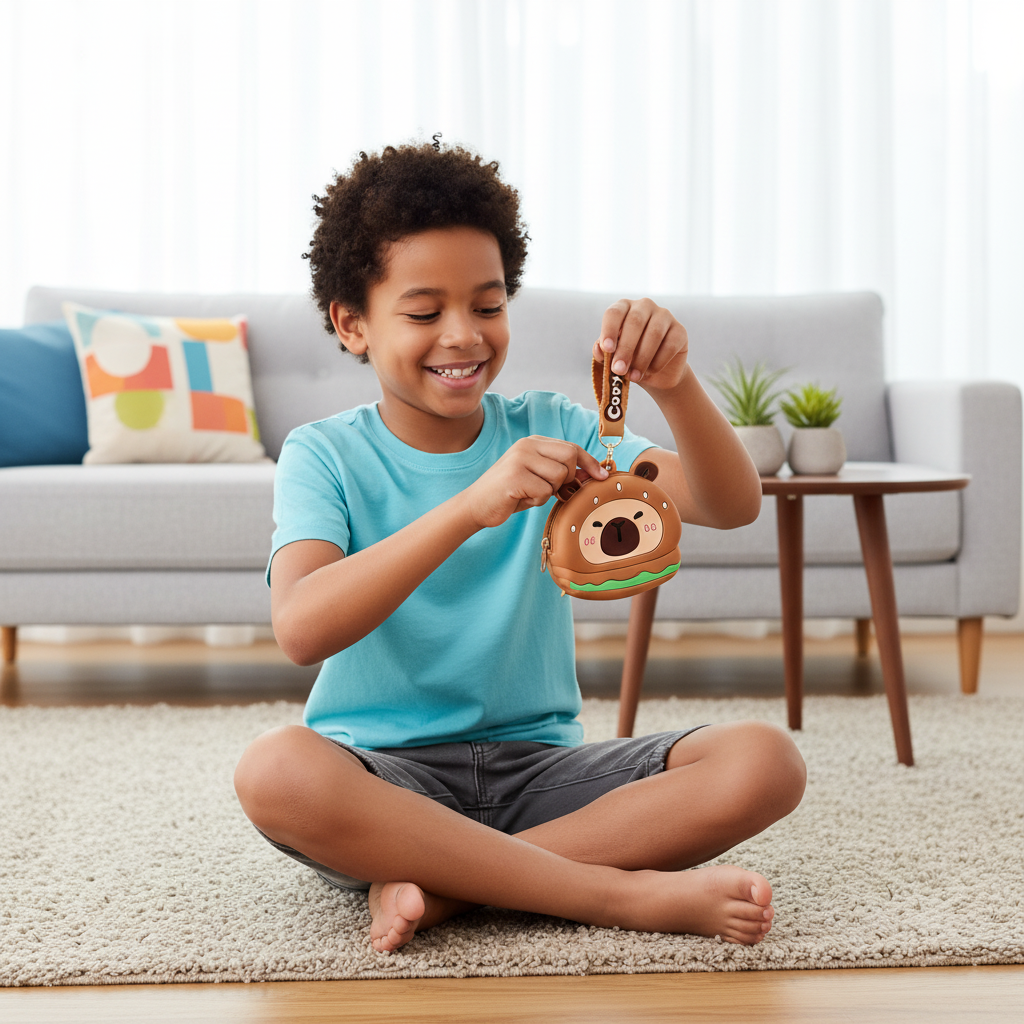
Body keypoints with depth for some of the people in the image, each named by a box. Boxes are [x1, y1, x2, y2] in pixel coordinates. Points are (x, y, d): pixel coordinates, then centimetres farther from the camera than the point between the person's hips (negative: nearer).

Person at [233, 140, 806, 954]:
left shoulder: (547, 429, 5)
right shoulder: (325, 456, -2)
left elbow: (734, 507, -6)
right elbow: (300, 630, -22)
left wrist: (675, 386, -26)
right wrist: (471, 506, -34)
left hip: (539, 768, 3)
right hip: (387, 777, -2)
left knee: (766, 761, -19)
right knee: (276, 769, -35)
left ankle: (438, 881, -20)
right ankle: (626, 893, -26)